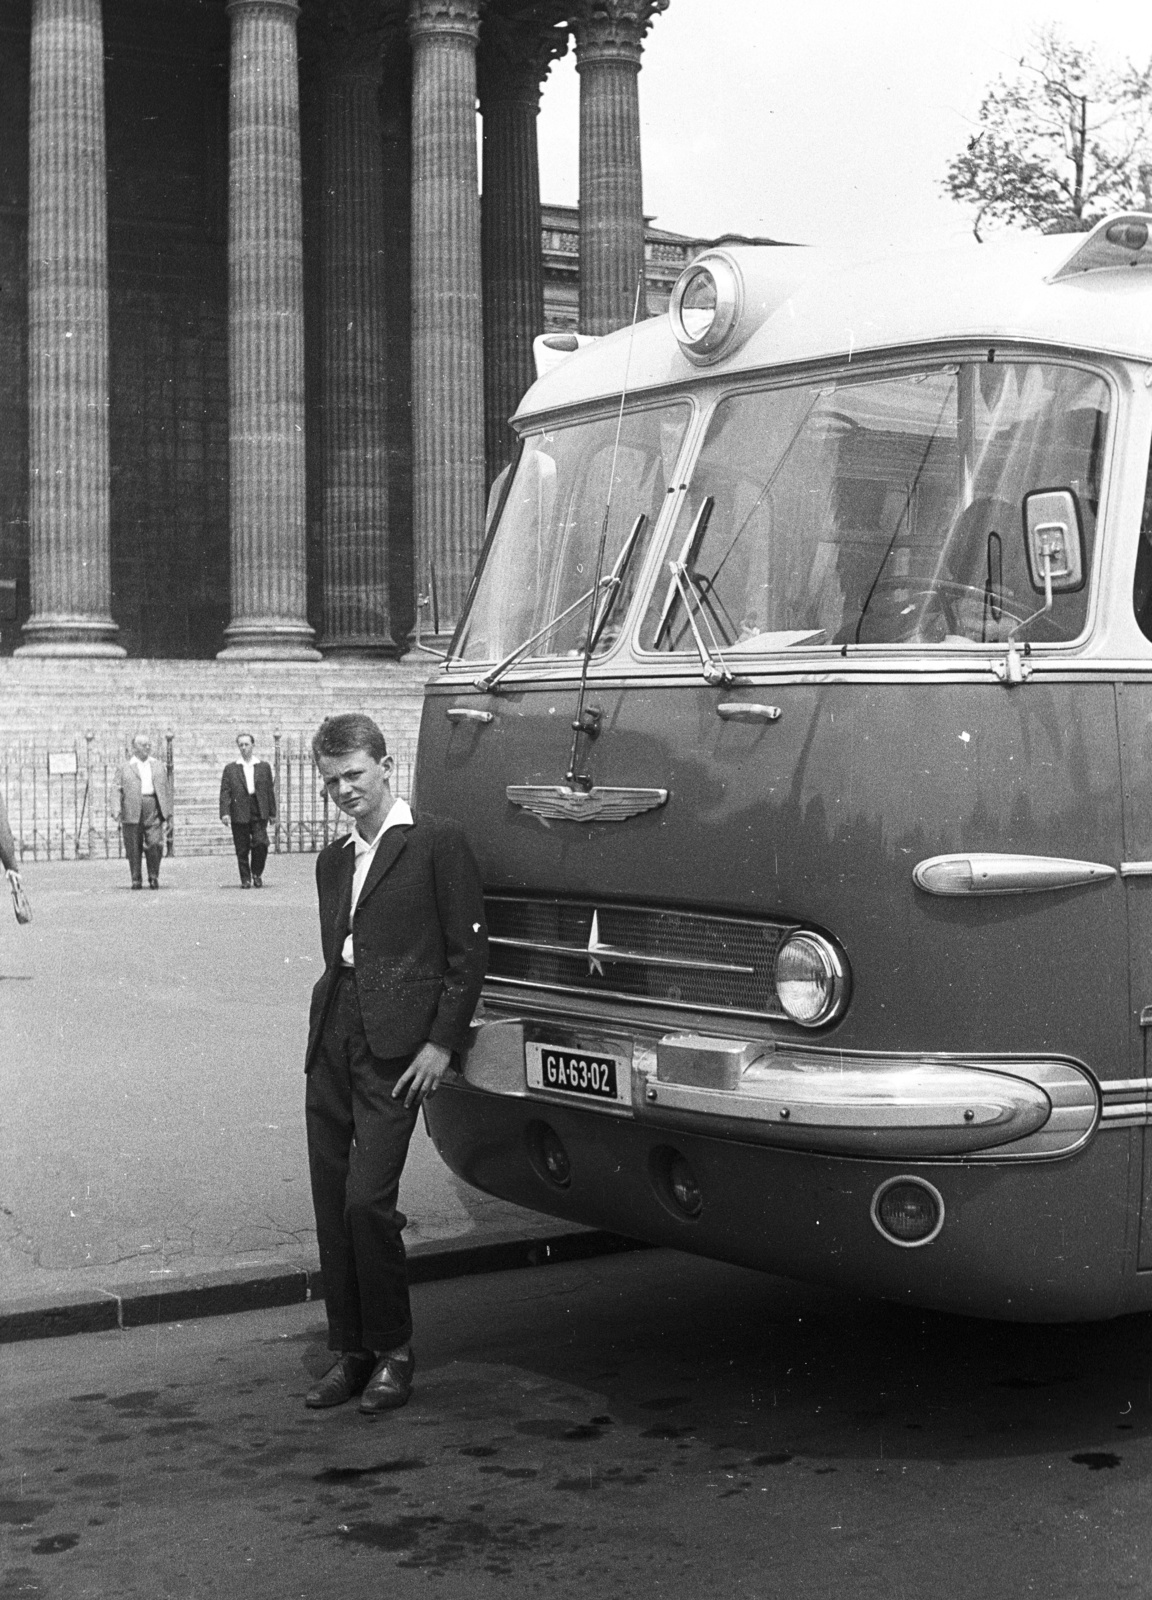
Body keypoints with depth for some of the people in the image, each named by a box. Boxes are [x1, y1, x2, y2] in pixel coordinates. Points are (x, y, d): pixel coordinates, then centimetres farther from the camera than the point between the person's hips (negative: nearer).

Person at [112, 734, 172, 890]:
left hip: (153, 808, 1)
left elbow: (166, 790, 18)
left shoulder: (157, 766, 18)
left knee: (155, 844, -10)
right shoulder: (125, 768, 11)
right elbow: (118, 791, 5)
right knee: (133, 847, 0)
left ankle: (154, 877, 4)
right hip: (132, 811, -1)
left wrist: (168, 813, 10)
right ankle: (136, 880, 9)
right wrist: (117, 813, -7)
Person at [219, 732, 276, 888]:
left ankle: (257, 873, 8)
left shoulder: (264, 767, 12)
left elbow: (269, 791, 12)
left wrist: (272, 813, 8)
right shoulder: (231, 768, 7)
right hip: (239, 814, 0)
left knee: (261, 843, -13)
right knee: (242, 849, 2)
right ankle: (245, 879, 12)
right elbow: (225, 792, 3)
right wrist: (224, 813, -8)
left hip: (259, 813, 0)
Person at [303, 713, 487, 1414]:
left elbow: (470, 949, -4)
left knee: (367, 1200, -11)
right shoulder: (333, 861, 19)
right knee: (332, 1204, 6)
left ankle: (393, 1351, 6)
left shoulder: (437, 842, -2)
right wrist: (327, 1029, 12)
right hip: (331, 1043, 7)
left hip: (396, 1049, -7)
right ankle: (351, 1352, 16)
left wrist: (441, 1042, -10)